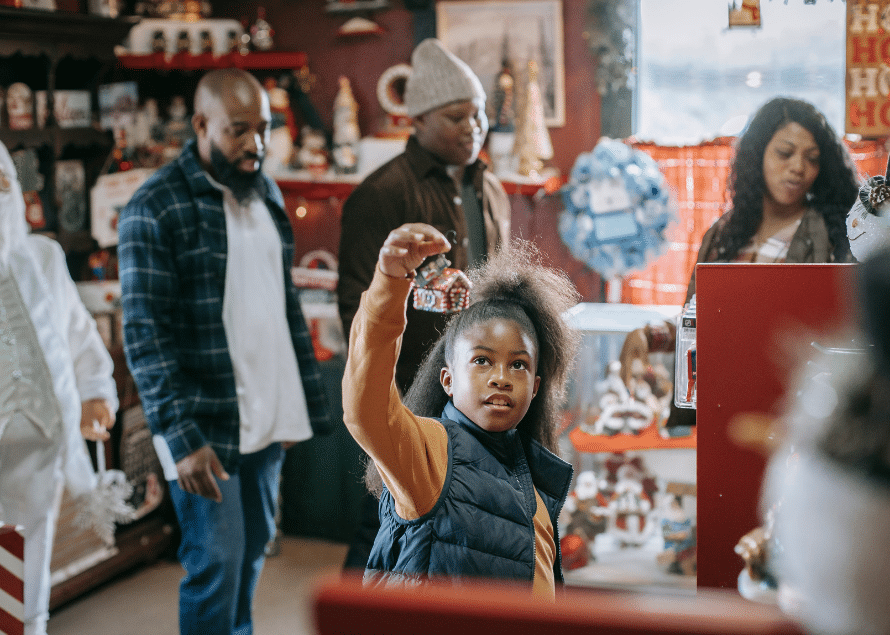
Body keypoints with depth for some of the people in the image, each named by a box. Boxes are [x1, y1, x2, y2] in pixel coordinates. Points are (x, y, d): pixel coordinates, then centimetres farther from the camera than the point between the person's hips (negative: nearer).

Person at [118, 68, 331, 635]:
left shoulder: (265, 193, 10)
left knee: (253, 550, 15)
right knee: (216, 562, -1)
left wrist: (307, 401, 13)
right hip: (205, 425, -6)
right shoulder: (155, 208, -12)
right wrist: (181, 437, -21)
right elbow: (145, 333, -15)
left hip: (268, 415, 6)